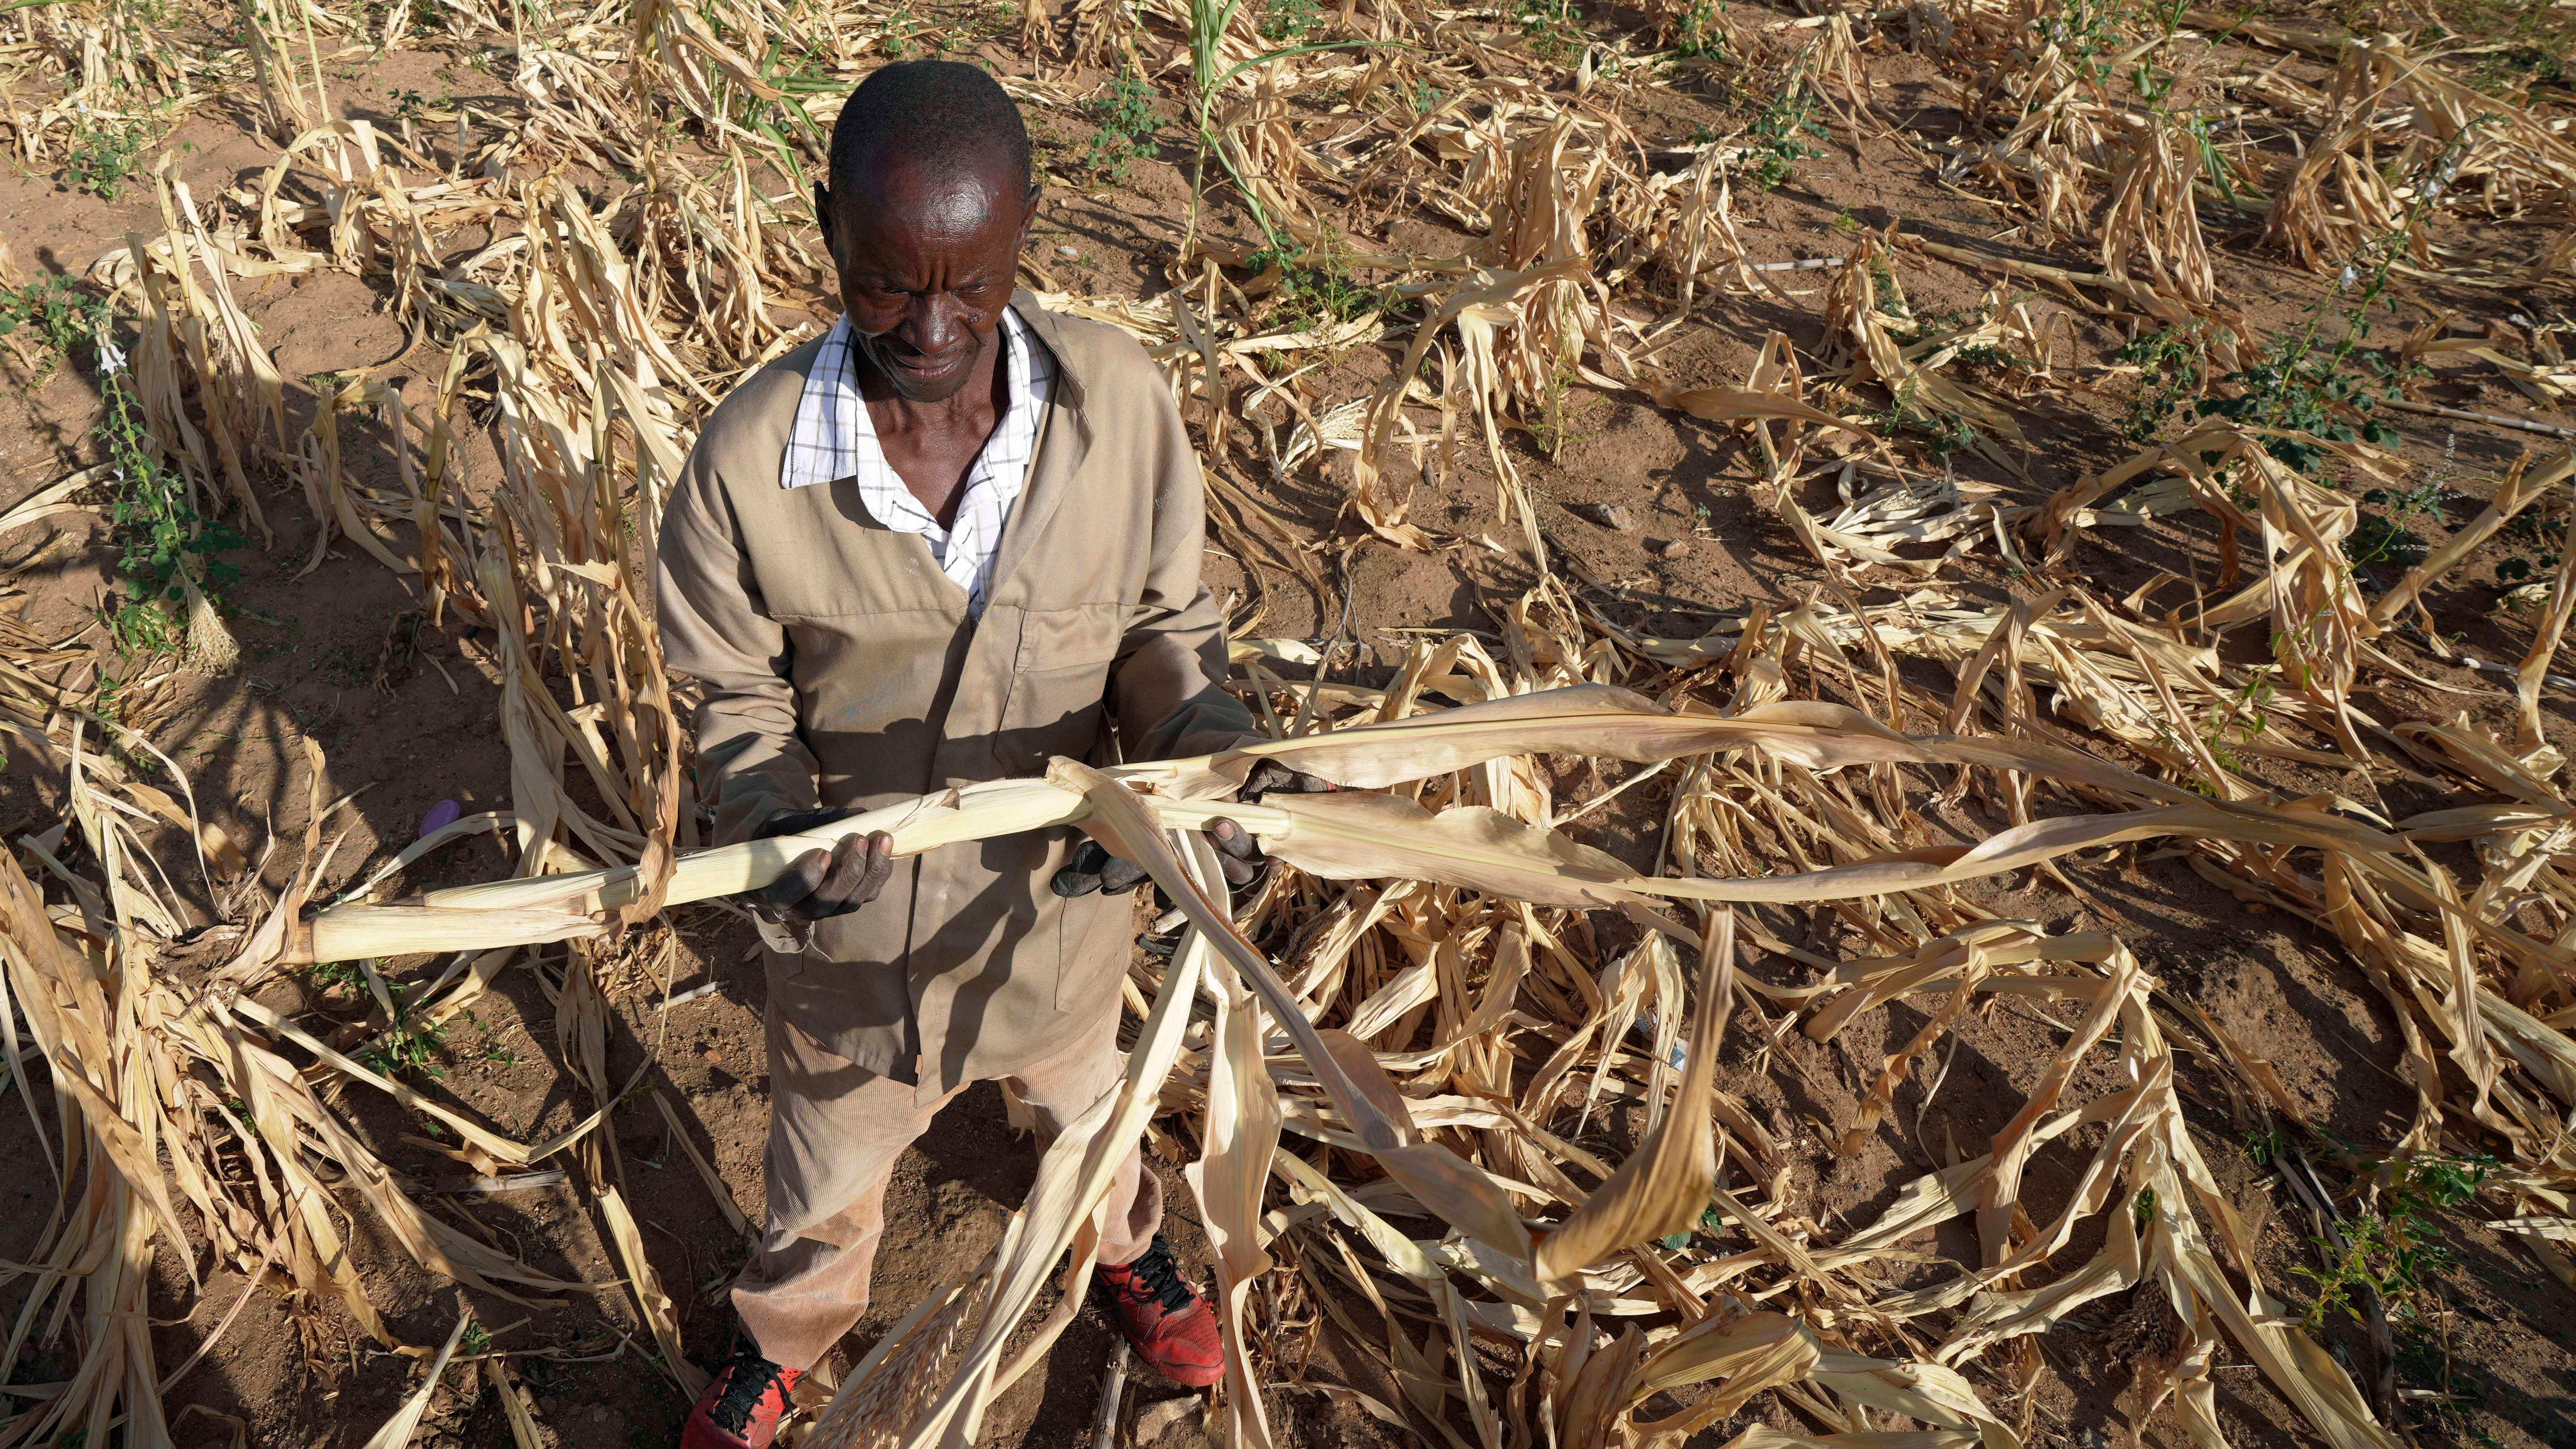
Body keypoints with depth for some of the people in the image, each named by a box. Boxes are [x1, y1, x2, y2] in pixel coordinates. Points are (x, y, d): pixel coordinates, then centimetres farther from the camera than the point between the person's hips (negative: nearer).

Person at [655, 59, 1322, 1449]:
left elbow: (1163, 620, -9)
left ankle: (1127, 1243, 70)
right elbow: (736, 696, -11)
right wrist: (776, 817, -32)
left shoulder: (1119, 402, -23)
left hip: (1058, 879, 1)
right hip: (853, 915, -1)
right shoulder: (751, 456, -26)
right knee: (826, 1162, 29)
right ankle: (781, 1336, 63)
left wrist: (1201, 757, -28)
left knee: (1083, 1089, 34)